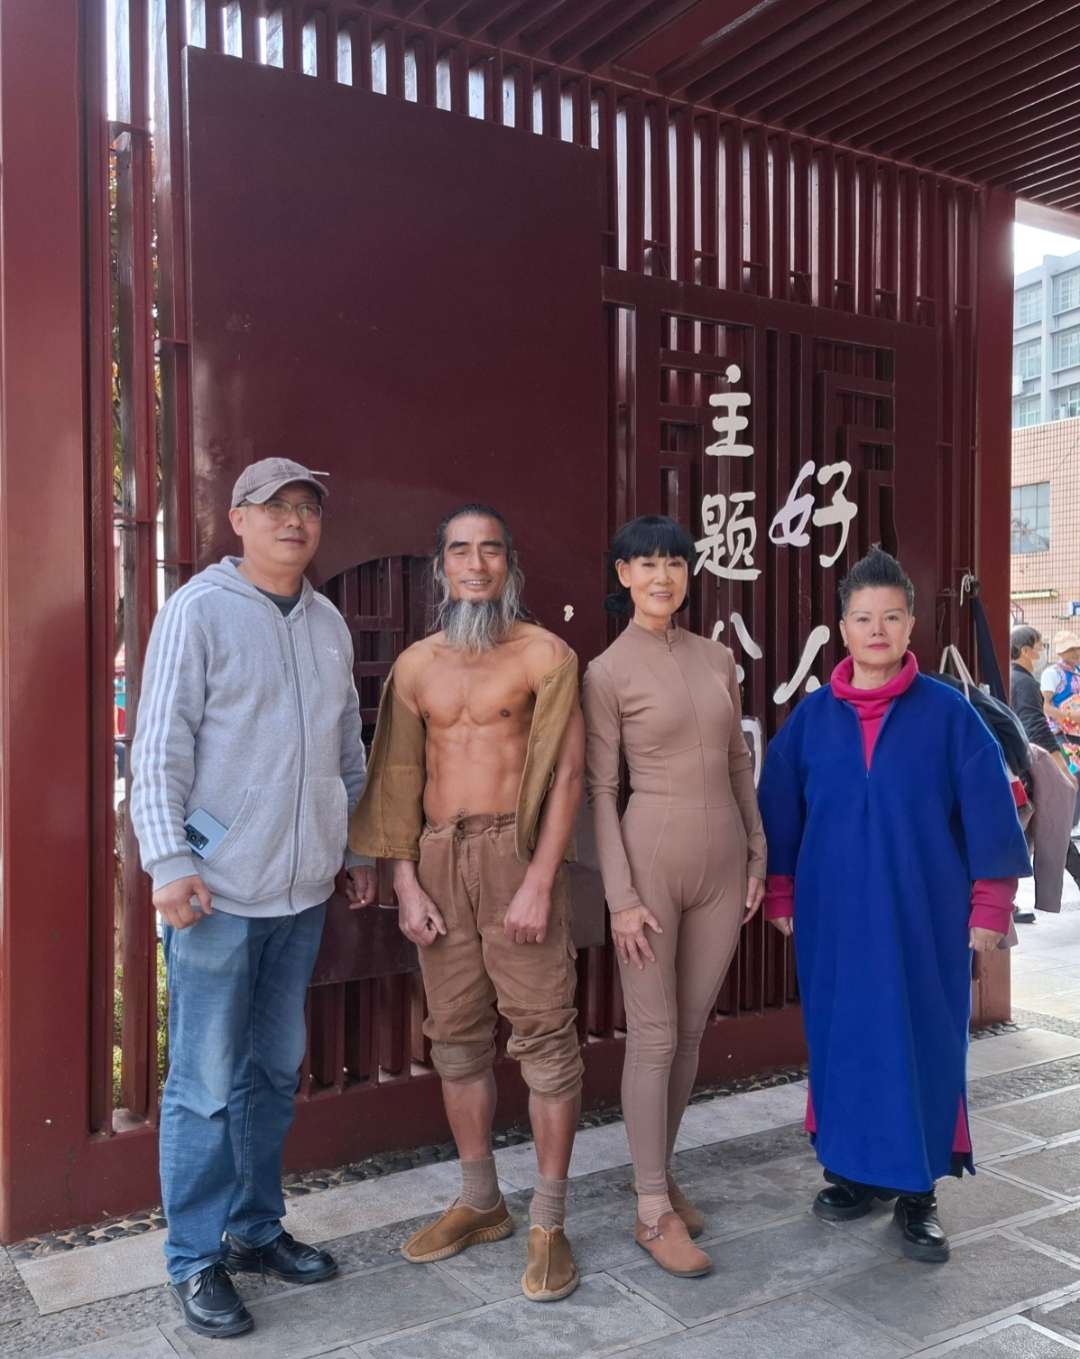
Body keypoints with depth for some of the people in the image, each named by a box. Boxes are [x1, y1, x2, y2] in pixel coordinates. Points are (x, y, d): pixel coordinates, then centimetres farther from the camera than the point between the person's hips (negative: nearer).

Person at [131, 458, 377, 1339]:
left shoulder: (327, 623, 11)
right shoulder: (200, 612, -7)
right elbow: (160, 748, -10)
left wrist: (359, 848, 19)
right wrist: (169, 861, -17)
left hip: (304, 889, 6)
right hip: (219, 892, -6)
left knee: (275, 1072, 16)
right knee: (207, 1084, 3)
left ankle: (256, 1227, 32)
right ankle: (197, 1260, 18)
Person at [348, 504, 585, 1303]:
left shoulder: (544, 654, -2)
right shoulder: (416, 665, 11)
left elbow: (568, 772, -8)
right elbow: (400, 781, 11)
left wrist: (540, 882, -15)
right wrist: (407, 885, 3)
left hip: (515, 849, -4)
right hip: (438, 857, 5)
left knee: (543, 1029, -2)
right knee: (457, 1032, 11)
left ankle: (549, 1222, 11)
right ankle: (480, 1203, 27)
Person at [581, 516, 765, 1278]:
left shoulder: (718, 659, 8)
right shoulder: (608, 673, -6)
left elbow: (740, 763, 13)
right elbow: (599, 789, -8)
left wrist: (758, 855, 10)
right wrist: (621, 894, -12)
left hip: (723, 859, 5)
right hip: (653, 856, -5)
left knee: (693, 1030, 14)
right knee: (654, 1036, 2)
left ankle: (663, 1173, 31)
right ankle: (653, 1212, 14)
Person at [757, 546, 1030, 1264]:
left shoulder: (948, 712, -5)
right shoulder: (812, 716, 1)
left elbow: (988, 809, -4)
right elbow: (779, 809, 7)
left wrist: (990, 905, -5)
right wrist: (781, 897, 8)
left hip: (925, 917, -2)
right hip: (835, 915, 2)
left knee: (923, 1043, 4)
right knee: (843, 1040, 10)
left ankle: (917, 1190, 19)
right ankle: (858, 1170, 28)